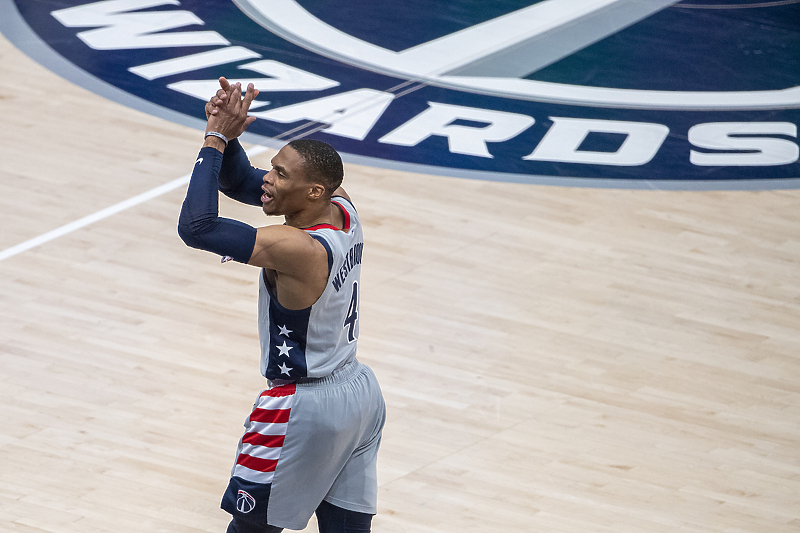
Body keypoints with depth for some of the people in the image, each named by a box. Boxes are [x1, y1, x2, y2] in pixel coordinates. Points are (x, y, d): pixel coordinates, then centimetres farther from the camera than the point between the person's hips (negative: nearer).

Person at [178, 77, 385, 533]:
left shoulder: (295, 249, -28)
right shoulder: (341, 206, -3)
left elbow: (196, 226, -33)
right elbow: (240, 182, 5)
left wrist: (215, 140, -26)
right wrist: (227, 133, -15)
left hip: (305, 407, -9)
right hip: (361, 393, 9)